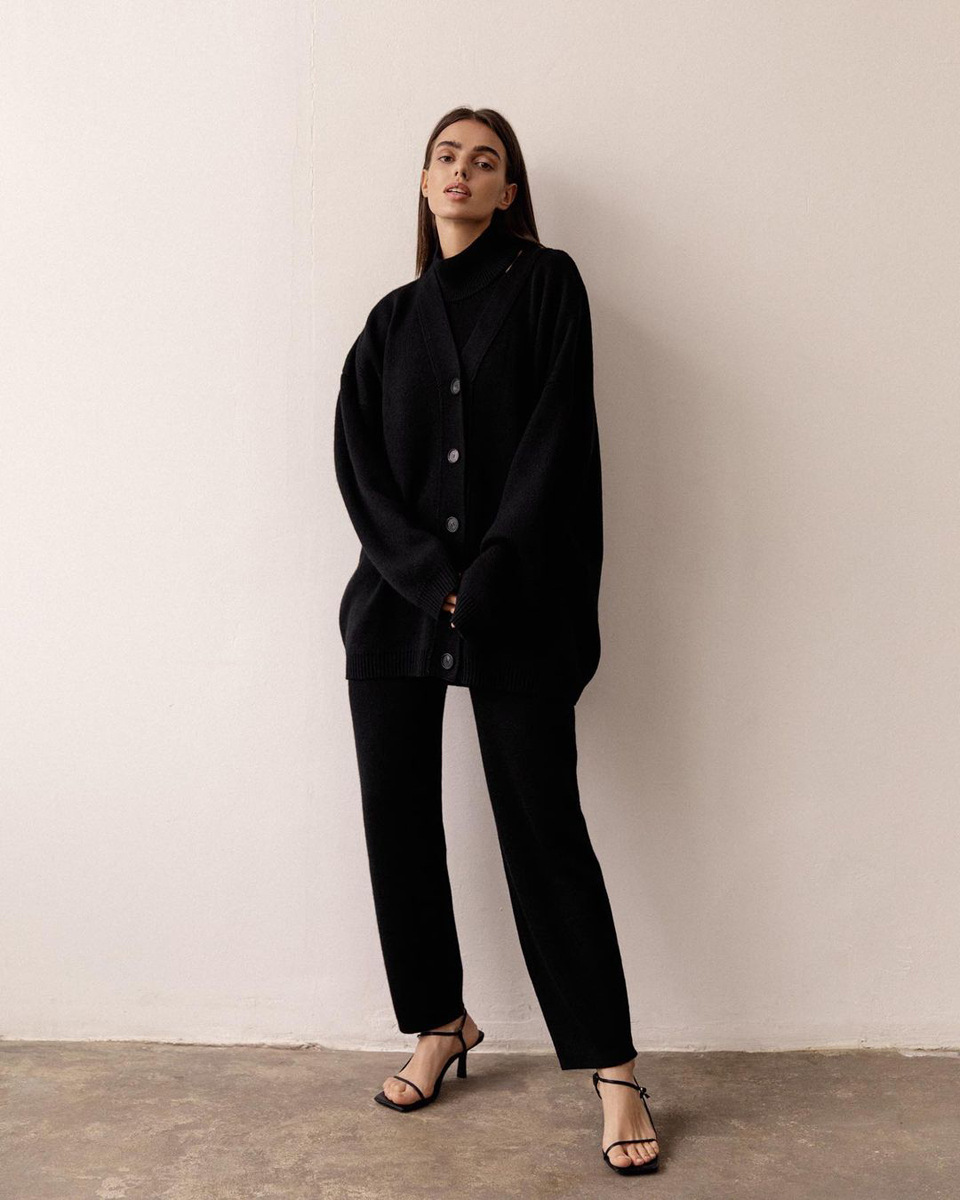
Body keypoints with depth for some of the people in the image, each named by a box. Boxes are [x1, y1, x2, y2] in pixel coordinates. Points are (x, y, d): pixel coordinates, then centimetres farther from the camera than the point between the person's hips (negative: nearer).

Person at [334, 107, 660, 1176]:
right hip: (397, 599, 4)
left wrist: (489, 577, -14)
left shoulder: (546, 284, 5)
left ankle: (612, 1068, 8)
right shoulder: (392, 320, 15)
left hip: (516, 605, -4)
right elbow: (358, 460, 4)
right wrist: (426, 572, -11)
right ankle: (440, 1024, 25)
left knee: (544, 828, -4)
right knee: (398, 817, 6)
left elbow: (554, 439, -6)